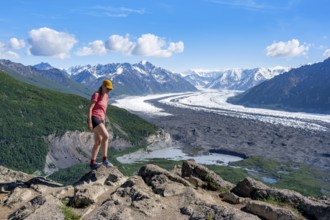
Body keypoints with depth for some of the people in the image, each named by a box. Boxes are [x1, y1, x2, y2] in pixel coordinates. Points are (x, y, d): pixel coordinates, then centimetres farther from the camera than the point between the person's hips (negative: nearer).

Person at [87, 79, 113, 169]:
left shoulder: (106, 96, 16)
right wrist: (90, 122, -21)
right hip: (94, 119, -9)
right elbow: (89, 108, -15)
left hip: (99, 120, 9)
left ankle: (92, 163, 10)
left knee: (98, 142, 6)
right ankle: (105, 159, -19)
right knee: (106, 136, -22)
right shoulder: (96, 95, -11)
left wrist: (104, 123, 21)